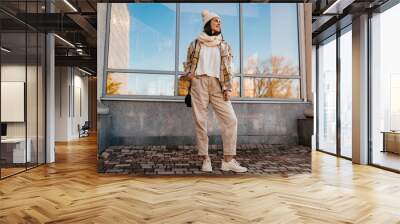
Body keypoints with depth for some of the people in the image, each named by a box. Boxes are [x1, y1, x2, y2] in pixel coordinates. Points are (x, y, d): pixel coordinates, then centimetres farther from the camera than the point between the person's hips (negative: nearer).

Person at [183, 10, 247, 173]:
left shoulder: (224, 45, 17)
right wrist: (188, 74, -4)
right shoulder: (195, 43, 14)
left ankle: (228, 160, -3)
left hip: (217, 85, 1)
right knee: (200, 121, -4)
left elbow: (227, 68, 9)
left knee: (230, 119, -10)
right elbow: (188, 63, 19)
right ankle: (205, 159, 5)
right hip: (198, 83, -1)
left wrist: (227, 88, -3)